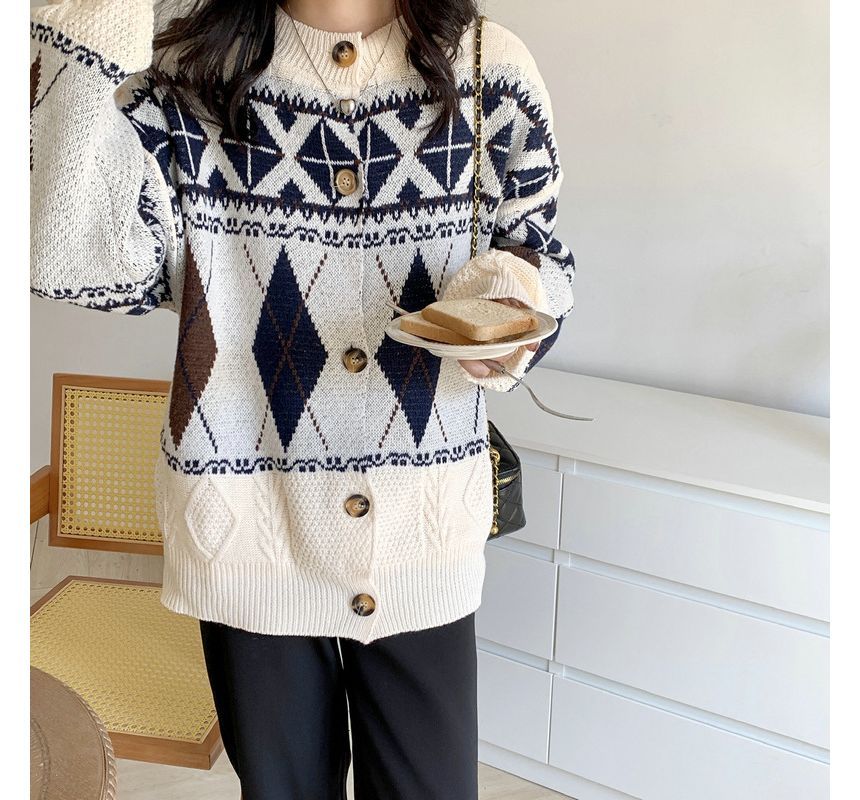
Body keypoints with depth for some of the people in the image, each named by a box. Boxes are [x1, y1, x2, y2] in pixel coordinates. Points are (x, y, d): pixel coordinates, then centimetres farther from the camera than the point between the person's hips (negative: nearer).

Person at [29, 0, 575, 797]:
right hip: (252, 523, 0)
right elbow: (81, 257, -18)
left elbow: (539, 252, 6)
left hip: (423, 529, 0)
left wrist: (511, 306, -18)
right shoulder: (187, 66, -6)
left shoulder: (488, 67, -5)